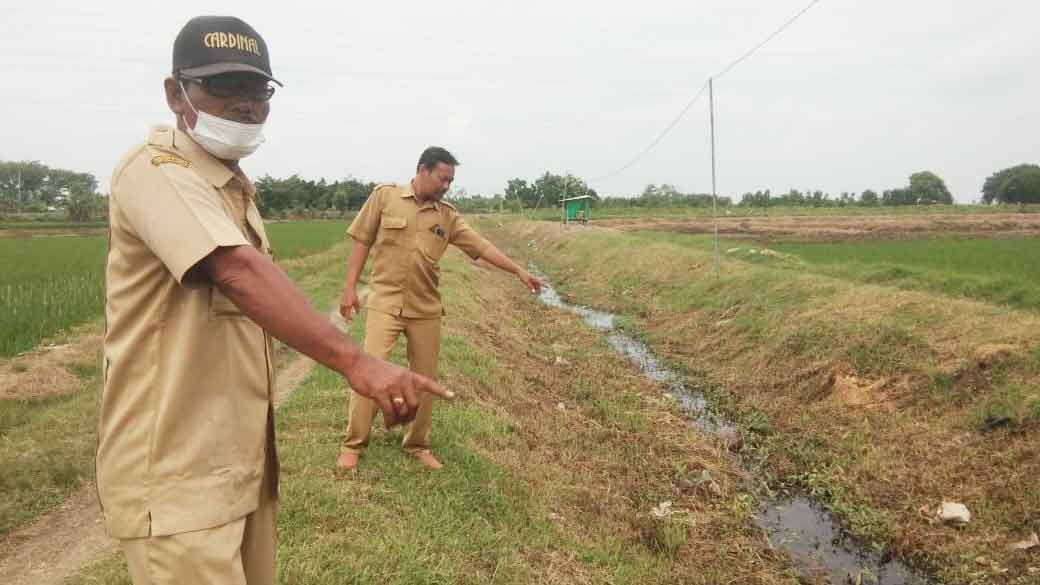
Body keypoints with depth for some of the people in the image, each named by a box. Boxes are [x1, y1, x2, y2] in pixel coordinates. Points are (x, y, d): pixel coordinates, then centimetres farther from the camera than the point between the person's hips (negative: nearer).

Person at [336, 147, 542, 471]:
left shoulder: (448, 215, 4)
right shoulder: (385, 195, -3)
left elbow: (482, 246, 2)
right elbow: (362, 241, -1)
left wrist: (518, 270, -5)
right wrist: (350, 287, -4)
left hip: (426, 310, 3)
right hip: (385, 303, -3)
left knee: (425, 379, 9)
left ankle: (418, 445, 25)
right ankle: (353, 445, 10)